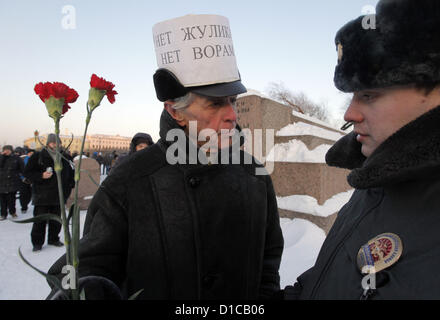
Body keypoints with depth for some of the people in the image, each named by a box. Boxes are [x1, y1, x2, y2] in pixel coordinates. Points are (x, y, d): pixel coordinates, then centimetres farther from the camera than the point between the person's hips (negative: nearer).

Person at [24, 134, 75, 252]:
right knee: (40, 220, -2)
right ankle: (37, 242, 11)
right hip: (42, 196, -4)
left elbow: (71, 173, 21)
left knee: (56, 220, 12)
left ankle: (53, 239, 26)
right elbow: (27, 172, -3)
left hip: (59, 196, 4)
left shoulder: (66, 158, 8)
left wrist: (69, 187, 9)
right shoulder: (38, 157, -3)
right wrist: (41, 176, -18)